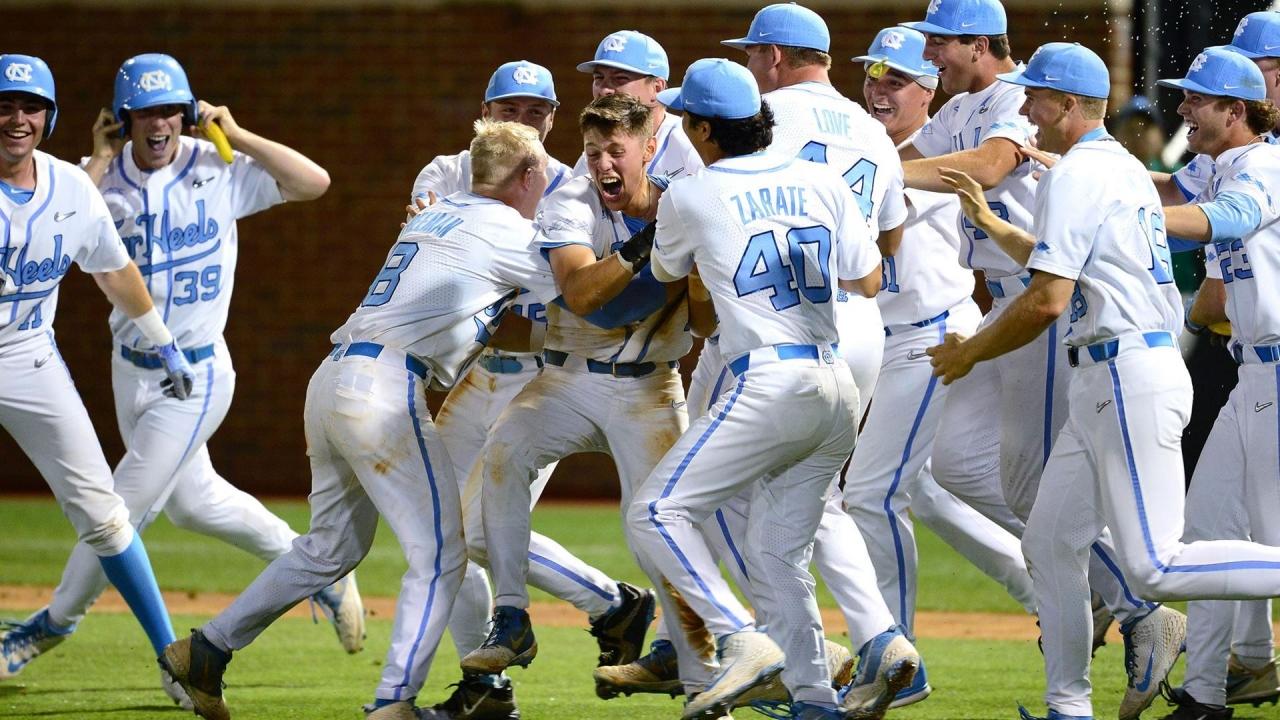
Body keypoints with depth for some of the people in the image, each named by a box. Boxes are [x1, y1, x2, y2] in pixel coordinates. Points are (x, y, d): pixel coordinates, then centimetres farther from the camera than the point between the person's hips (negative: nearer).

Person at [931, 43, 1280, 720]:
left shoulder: (1075, 176, -11)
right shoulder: (1123, 167, 19)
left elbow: (1047, 299, -17)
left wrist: (970, 353, -4)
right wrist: (990, 223, 36)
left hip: (1129, 379, -10)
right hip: (1105, 385, 10)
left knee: (1153, 568, -15)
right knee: (1050, 541, 11)